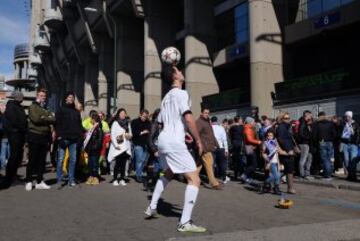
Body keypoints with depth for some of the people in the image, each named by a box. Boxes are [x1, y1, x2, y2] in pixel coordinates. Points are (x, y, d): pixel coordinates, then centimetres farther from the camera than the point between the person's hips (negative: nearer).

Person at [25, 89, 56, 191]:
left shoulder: (47, 109, 19)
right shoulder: (33, 107, 2)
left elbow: (54, 120, 7)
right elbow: (36, 119, -14)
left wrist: (43, 118, -9)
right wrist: (47, 119, -3)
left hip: (45, 136, 5)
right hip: (34, 136, -5)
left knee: (42, 160, 7)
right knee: (32, 160, -2)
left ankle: (40, 182, 14)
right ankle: (29, 181, 6)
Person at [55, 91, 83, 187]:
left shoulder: (76, 111, 17)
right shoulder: (61, 110, 4)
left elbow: (79, 125, 18)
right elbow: (57, 123, -4)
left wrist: (80, 135, 5)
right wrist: (59, 136, -14)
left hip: (74, 139, 4)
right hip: (63, 138, -4)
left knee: (73, 159, 5)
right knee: (60, 159, -1)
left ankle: (71, 180, 12)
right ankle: (59, 179, 7)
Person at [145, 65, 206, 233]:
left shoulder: (166, 97, 19)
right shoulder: (181, 93, -7)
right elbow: (188, 118, -20)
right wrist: (198, 140, -10)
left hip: (163, 139, 10)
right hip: (174, 142, -9)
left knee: (168, 173, 31)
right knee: (194, 179, -7)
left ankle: (152, 208, 35)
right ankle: (185, 223, -10)